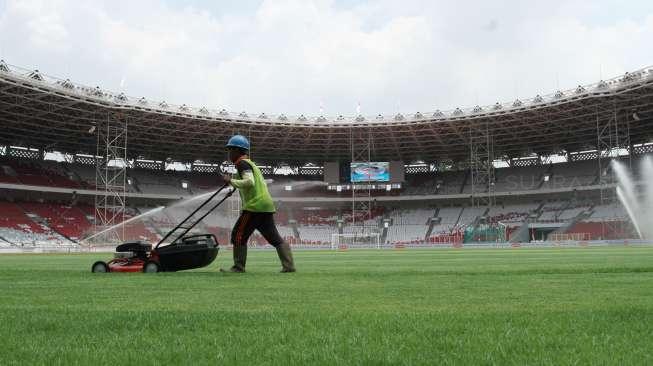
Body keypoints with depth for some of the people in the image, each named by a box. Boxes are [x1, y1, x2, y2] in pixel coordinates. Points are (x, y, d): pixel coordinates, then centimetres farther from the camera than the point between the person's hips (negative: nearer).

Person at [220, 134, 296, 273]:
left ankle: (238, 267, 0)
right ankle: (289, 265, 3)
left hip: (255, 205, -10)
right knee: (274, 237, 9)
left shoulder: (242, 163, -5)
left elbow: (249, 182, -21)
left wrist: (231, 181, -13)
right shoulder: (251, 163, 25)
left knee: (239, 234, -2)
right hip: (267, 205, 10)